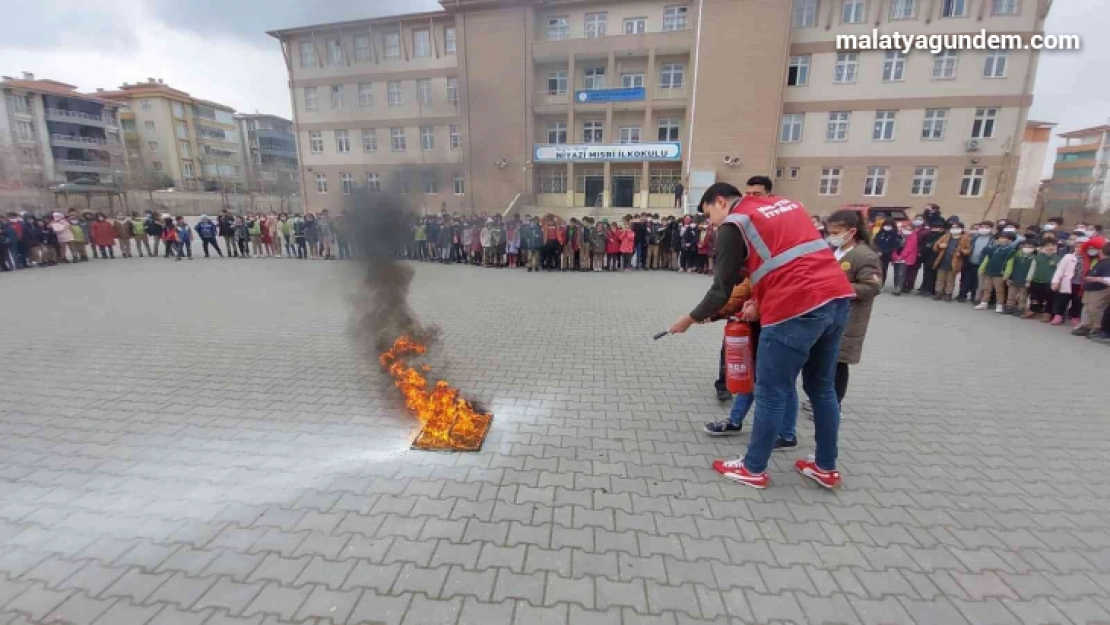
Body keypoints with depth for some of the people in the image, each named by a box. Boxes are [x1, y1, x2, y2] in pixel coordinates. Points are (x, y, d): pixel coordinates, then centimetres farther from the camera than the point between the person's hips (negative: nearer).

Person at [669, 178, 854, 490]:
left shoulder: (733, 224, 0)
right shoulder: (787, 203, 22)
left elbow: (722, 289, -1)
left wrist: (690, 319, 12)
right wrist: (761, 298, 20)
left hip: (797, 309, -8)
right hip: (836, 297, 8)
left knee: (771, 393, 5)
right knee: (822, 388, 20)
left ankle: (753, 470, 21)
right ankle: (826, 468, 34)